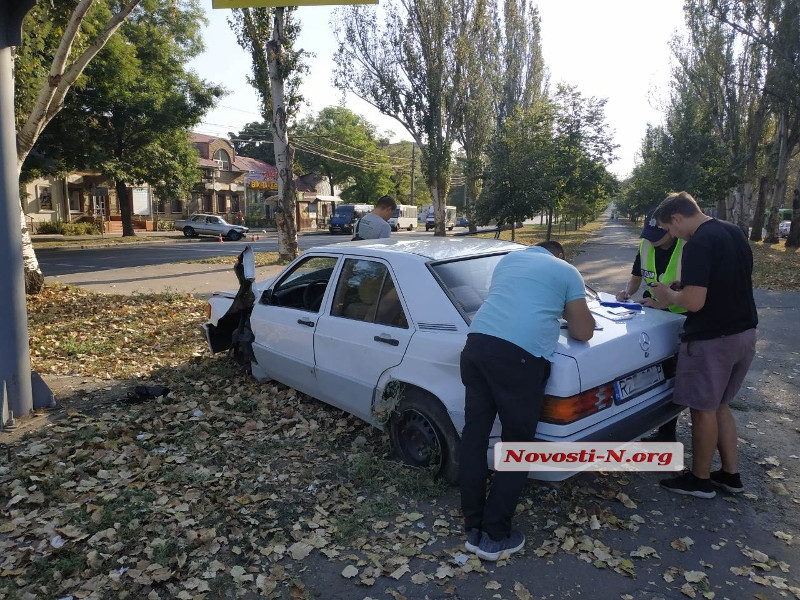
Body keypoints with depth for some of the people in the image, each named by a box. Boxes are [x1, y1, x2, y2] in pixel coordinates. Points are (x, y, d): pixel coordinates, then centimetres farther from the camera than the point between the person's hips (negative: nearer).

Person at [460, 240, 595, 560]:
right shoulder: (567, 272, 16)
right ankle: (495, 536, 16)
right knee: (516, 446, 9)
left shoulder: (508, 259, 30)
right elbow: (584, 332, 16)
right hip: (520, 355, -5)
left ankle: (473, 527, 24)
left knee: (474, 436, 14)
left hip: (476, 344, 5)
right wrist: (567, 313, 37)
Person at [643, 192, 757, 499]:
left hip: (711, 339, -9)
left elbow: (694, 301, -26)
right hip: (744, 333, 9)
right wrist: (668, 302, 16)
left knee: (703, 409, 6)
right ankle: (730, 474, 30)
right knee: (719, 405, 21)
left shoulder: (698, 245, -21)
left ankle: (699, 479, 20)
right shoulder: (734, 233, 9)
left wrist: (668, 294, -4)